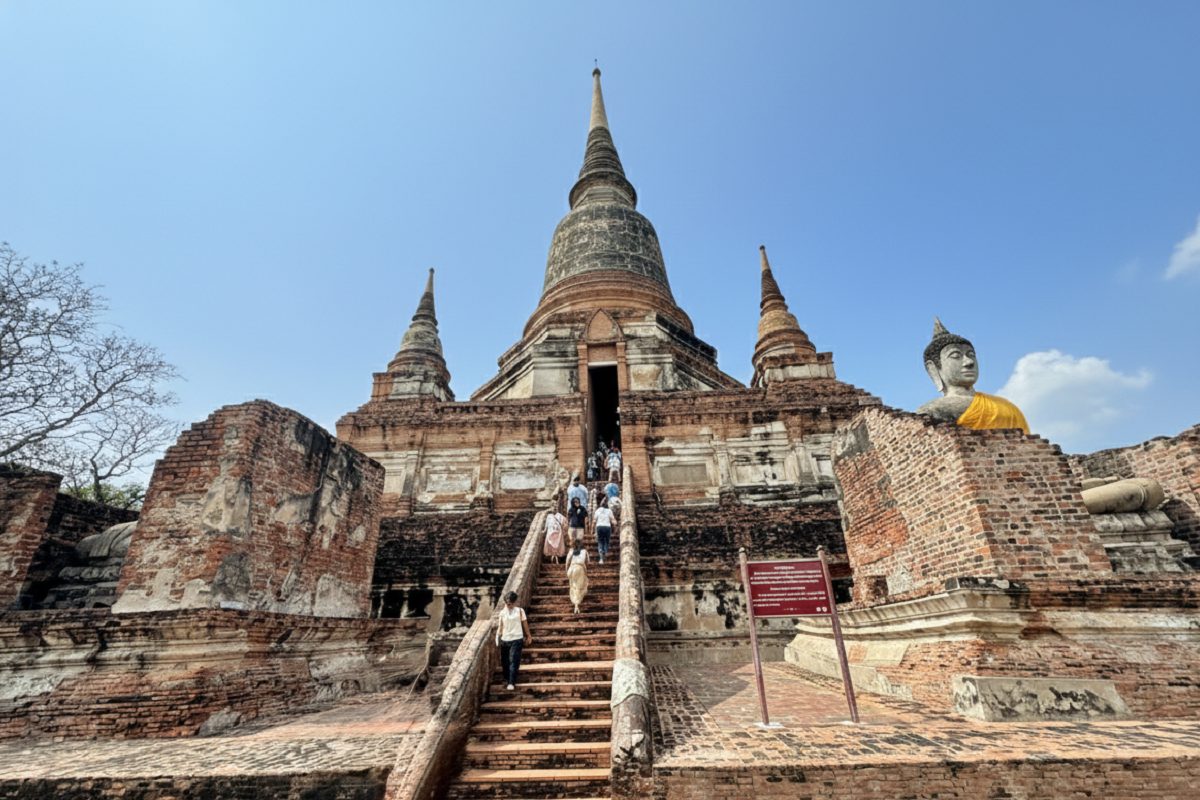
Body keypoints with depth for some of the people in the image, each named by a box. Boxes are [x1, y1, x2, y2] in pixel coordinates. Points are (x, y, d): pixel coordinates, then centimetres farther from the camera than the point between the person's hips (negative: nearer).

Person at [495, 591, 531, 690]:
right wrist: (498, 636, -4)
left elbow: (525, 623, 4)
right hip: (505, 639, 3)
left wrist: (528, 636, 9)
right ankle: (506, 678, 37)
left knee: (513, 661, -10)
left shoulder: (520, 611, -3)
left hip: (516, 639, -3)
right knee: (505, 661, 14)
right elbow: (501, 626, 6)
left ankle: (512, 683, -5)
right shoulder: (502, 612, 2)